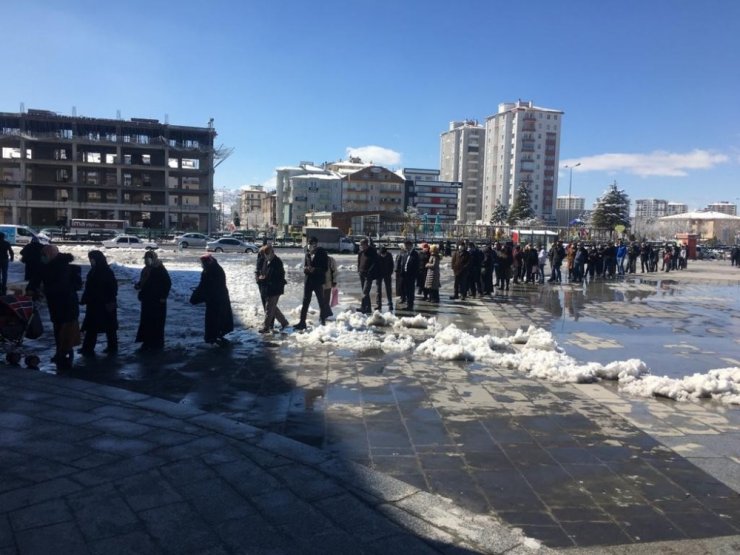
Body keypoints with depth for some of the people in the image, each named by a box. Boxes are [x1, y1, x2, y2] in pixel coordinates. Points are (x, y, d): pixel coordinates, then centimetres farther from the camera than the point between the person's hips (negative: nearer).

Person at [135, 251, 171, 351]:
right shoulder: (146, 270, 12)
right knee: (146, 322, 10)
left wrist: (163, 297, -16)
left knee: (157, 323, -1)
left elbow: (168, 283, -15)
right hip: (147, 300, 8)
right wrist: (138, 285, 1)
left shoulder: (160, 270, -12)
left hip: (157, 301, -8)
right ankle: (147, 343, 18)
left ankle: (157, 344, 7)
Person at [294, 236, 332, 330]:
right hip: (308, 280, 5)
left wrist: (315, 270, -23)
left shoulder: (322, 253, -8)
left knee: (321, 302, 8)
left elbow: (325, 268, -10)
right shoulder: (308, 253, 7)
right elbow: (304, 266, 13)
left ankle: (323, 321, 22)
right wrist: (306, 269, -10)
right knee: (305, 302, 4)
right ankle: (302, 322, 6)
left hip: (318, 281, -4)